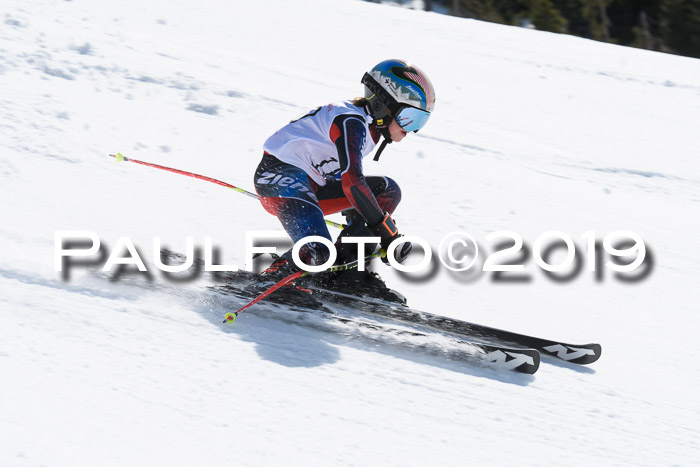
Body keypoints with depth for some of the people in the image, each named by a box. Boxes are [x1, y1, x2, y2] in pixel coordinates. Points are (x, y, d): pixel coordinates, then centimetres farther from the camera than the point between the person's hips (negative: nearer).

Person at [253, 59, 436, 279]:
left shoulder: (366, 123, 11)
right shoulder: (352, 122, -19)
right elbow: (352, 183, -30)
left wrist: (356, 228, 31)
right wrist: (389, 234, -27)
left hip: (311, 184, 10)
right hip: (280, 176, -10)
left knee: (387, 190, 3)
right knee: (318, 254, -29)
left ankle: (347, 264, -2)